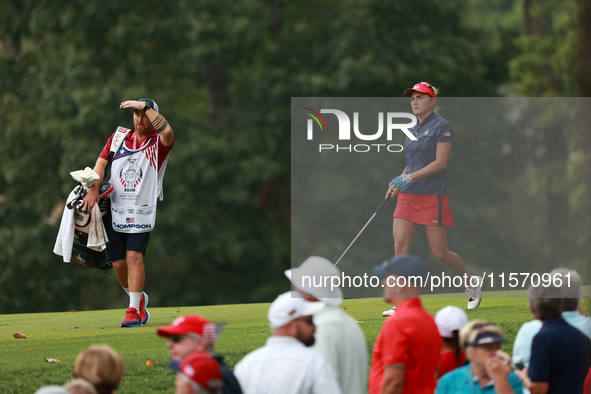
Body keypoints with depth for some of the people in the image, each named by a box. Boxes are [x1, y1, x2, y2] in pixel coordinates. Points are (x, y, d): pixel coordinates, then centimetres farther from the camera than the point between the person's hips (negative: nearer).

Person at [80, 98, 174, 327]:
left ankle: (134, 311, -13)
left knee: (134, 257, -16)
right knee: (118, 263, 5)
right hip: (114, 210, 4)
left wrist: (145, 106, -21)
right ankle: (138, 299, 29)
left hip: (141, 211, -4)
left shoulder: (158, 142, -2)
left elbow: (166, 131, -26)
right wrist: (94, 188, -11)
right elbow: (102, 161, 4)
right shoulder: (118, 137, 11)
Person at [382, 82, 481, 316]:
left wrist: (410, 177, -21)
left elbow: (440, 162, -15)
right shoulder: (411, 132, 15)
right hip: (408, 197, 7)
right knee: (400, 245, -8)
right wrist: (398, 184, 7)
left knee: (439, 252, -1)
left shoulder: (441, 126, -7)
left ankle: (472, 283, 25)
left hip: (433, 195, -7)